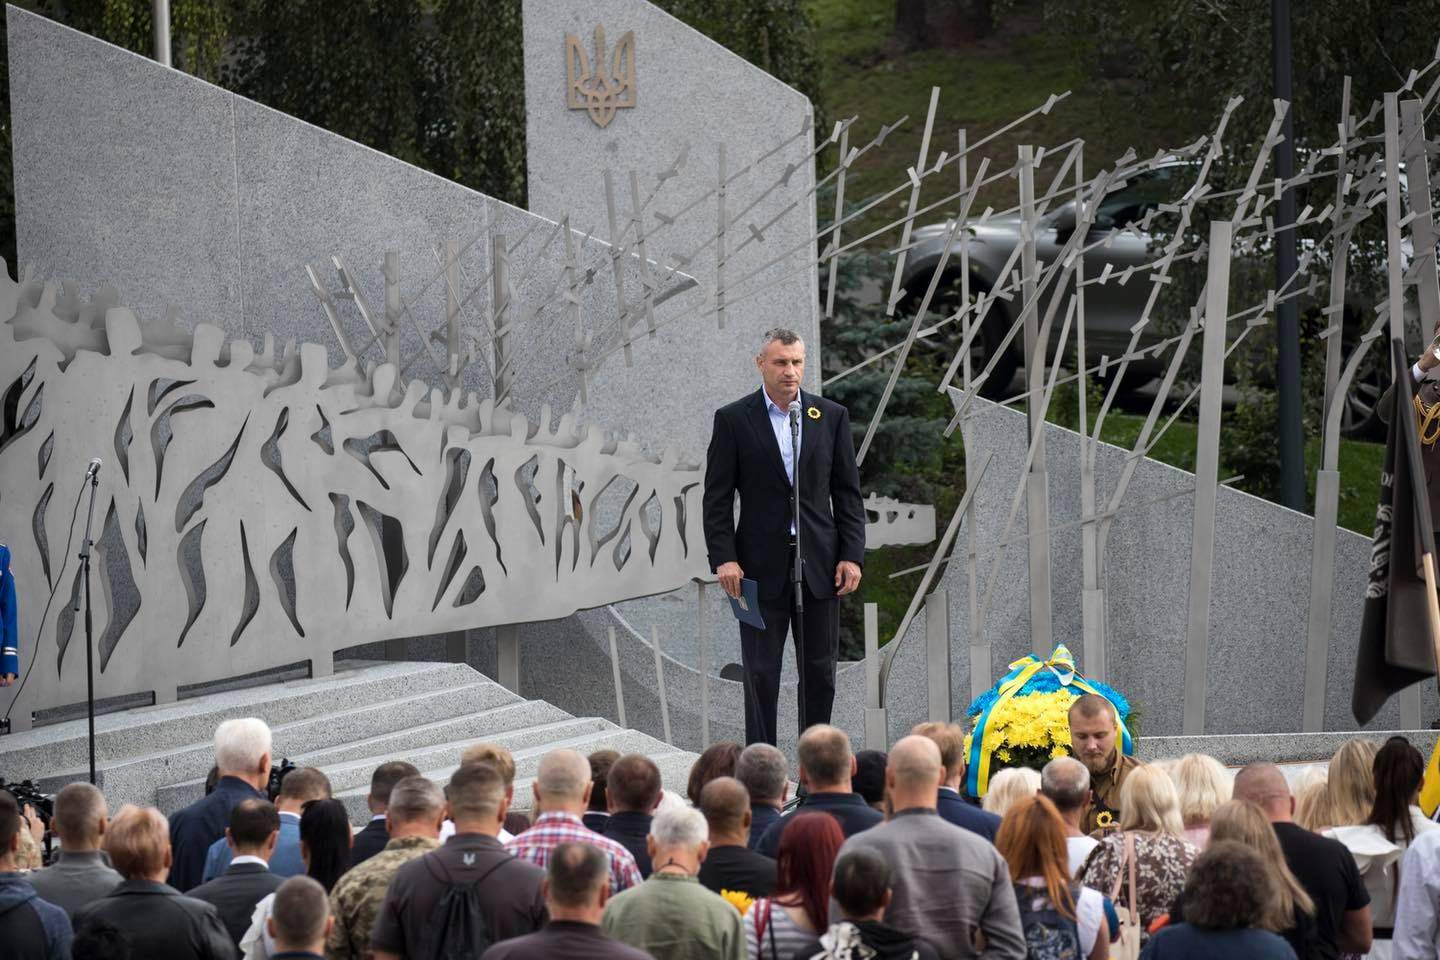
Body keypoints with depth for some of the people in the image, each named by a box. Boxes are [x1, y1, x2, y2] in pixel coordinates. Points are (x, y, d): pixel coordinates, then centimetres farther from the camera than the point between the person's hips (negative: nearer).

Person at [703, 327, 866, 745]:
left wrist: (852, 554, -1)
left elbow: (848, 492, 8)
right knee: (761, 674, 1)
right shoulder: (733, 420, 1)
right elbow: (717, 498, -1)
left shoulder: (831, 416, 7)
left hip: (819, 565, 2)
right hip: (762, 566, -2)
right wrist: (723, 558, -10)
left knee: (819, 672, 6)